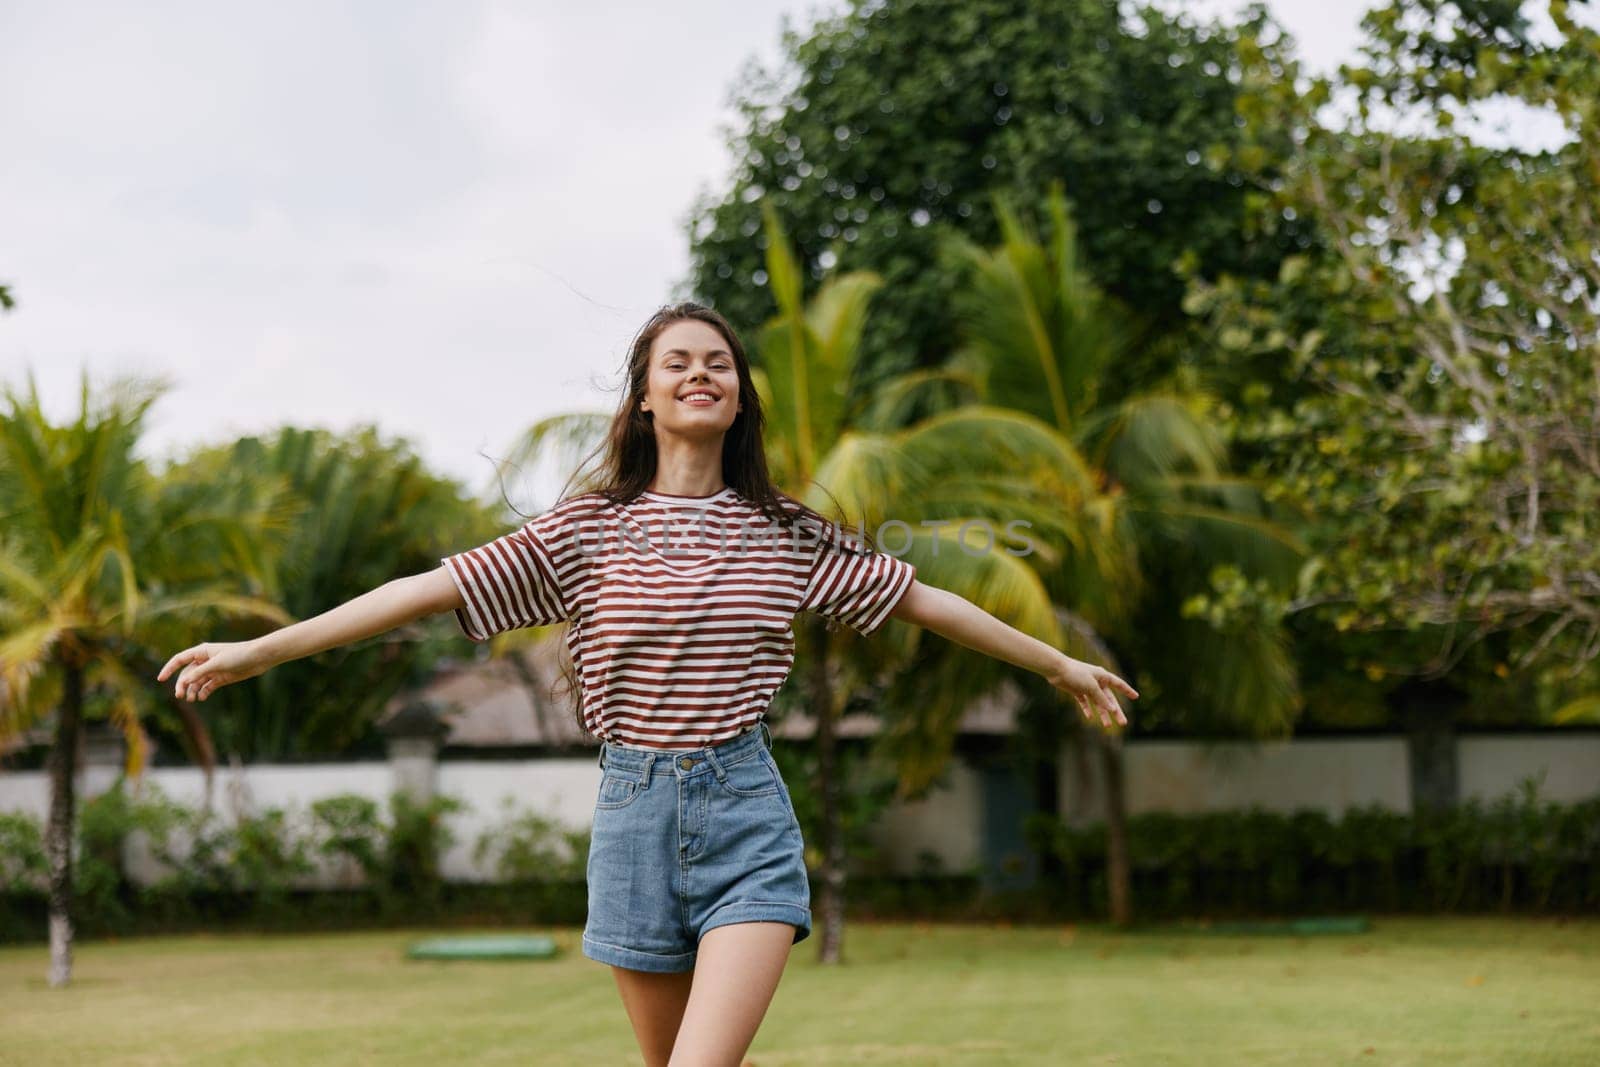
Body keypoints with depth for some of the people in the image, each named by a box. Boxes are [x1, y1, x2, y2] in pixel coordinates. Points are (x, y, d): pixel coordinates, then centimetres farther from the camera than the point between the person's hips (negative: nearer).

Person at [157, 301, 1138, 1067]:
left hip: (746, 808, -1)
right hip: (635, 809, 1)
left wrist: (1062, 665, 15)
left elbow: (924, 599, 11)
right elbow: (430, 589, -2)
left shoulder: (788, 533, 4)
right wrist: (260, 650, -6)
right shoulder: (587, 531, 1)